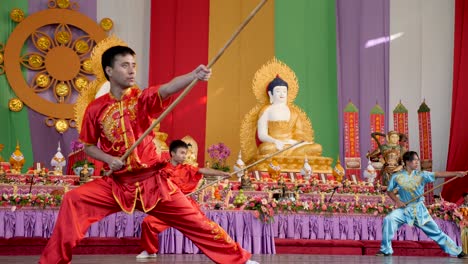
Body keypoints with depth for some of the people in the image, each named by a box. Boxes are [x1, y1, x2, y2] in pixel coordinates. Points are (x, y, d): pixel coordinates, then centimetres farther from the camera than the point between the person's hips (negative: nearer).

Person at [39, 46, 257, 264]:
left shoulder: (144, 98, -5)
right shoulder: (96, 108, -1)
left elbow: (168, 88, -27)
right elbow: (88, 146, 10)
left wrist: (194, 75, -47)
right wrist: (108, 159, -11)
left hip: (153, 182, -1)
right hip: (116, 184, 1)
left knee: (196, 222, 0)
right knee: (73, 200, -18)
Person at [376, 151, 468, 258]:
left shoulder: (421, 175, -6)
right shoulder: (396, 176, -6)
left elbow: (438, 174, -15)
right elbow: (389, 191, 5)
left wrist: (456, 173, -25)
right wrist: (397, 201, -11)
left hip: (419, 209, 1)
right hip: (404, 209, -1)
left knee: (436, 231, 6)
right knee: (388, 219, -27)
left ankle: (458, 252, 21)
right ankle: (386, 250, -14)